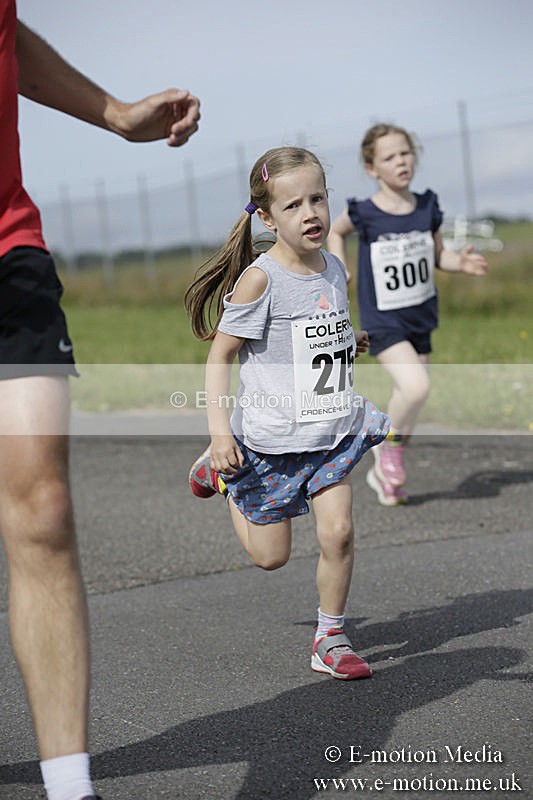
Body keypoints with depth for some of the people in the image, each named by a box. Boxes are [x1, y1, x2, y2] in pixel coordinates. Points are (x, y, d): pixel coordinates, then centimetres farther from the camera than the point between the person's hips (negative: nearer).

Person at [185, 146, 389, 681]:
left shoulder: (334, 269, 4)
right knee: (270, 556, 9)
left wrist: (350, 343, 11)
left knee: (337, 531, -10)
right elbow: (220, 354, -15)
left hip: (330, 431, 4)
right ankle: (221, 473, 35)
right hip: (270, 436, -4)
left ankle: (330, 639, 8)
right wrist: (219, 431, -22)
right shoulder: (259, 279, -17)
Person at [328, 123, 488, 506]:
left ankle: (384, 473, 29)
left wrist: (461, 262, -8)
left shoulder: (427, 208, -1)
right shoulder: (364, 214, -11)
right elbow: (335, 232, 10)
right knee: (416, 387, -25)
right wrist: (340, 270, -2)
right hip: (383, 321, -5)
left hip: (420, 319, 5)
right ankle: (390, 445, 1)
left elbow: (437, 255, 11)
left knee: (407, 405, 11)